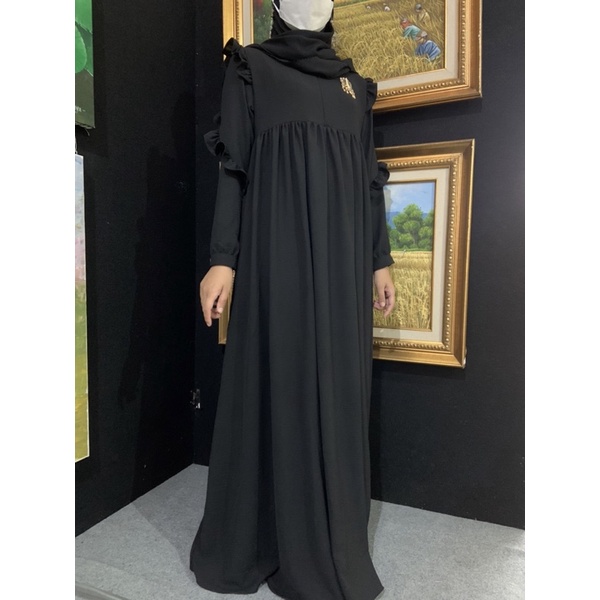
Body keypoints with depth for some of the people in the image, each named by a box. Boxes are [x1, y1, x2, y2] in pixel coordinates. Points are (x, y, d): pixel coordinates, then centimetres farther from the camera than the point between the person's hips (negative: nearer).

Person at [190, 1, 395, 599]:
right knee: (280, 382, -1)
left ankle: (331, 537, 25)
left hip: (343, 255, 5)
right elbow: (233, 168, 0)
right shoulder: (250, 68, 10)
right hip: (279, 249, -4)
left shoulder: (352, 83, 22)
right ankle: (260, 537, 20)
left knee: (338, 387, 7)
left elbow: (369, 179, 17)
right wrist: (223, 258, -10)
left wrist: (379, 260, 10)